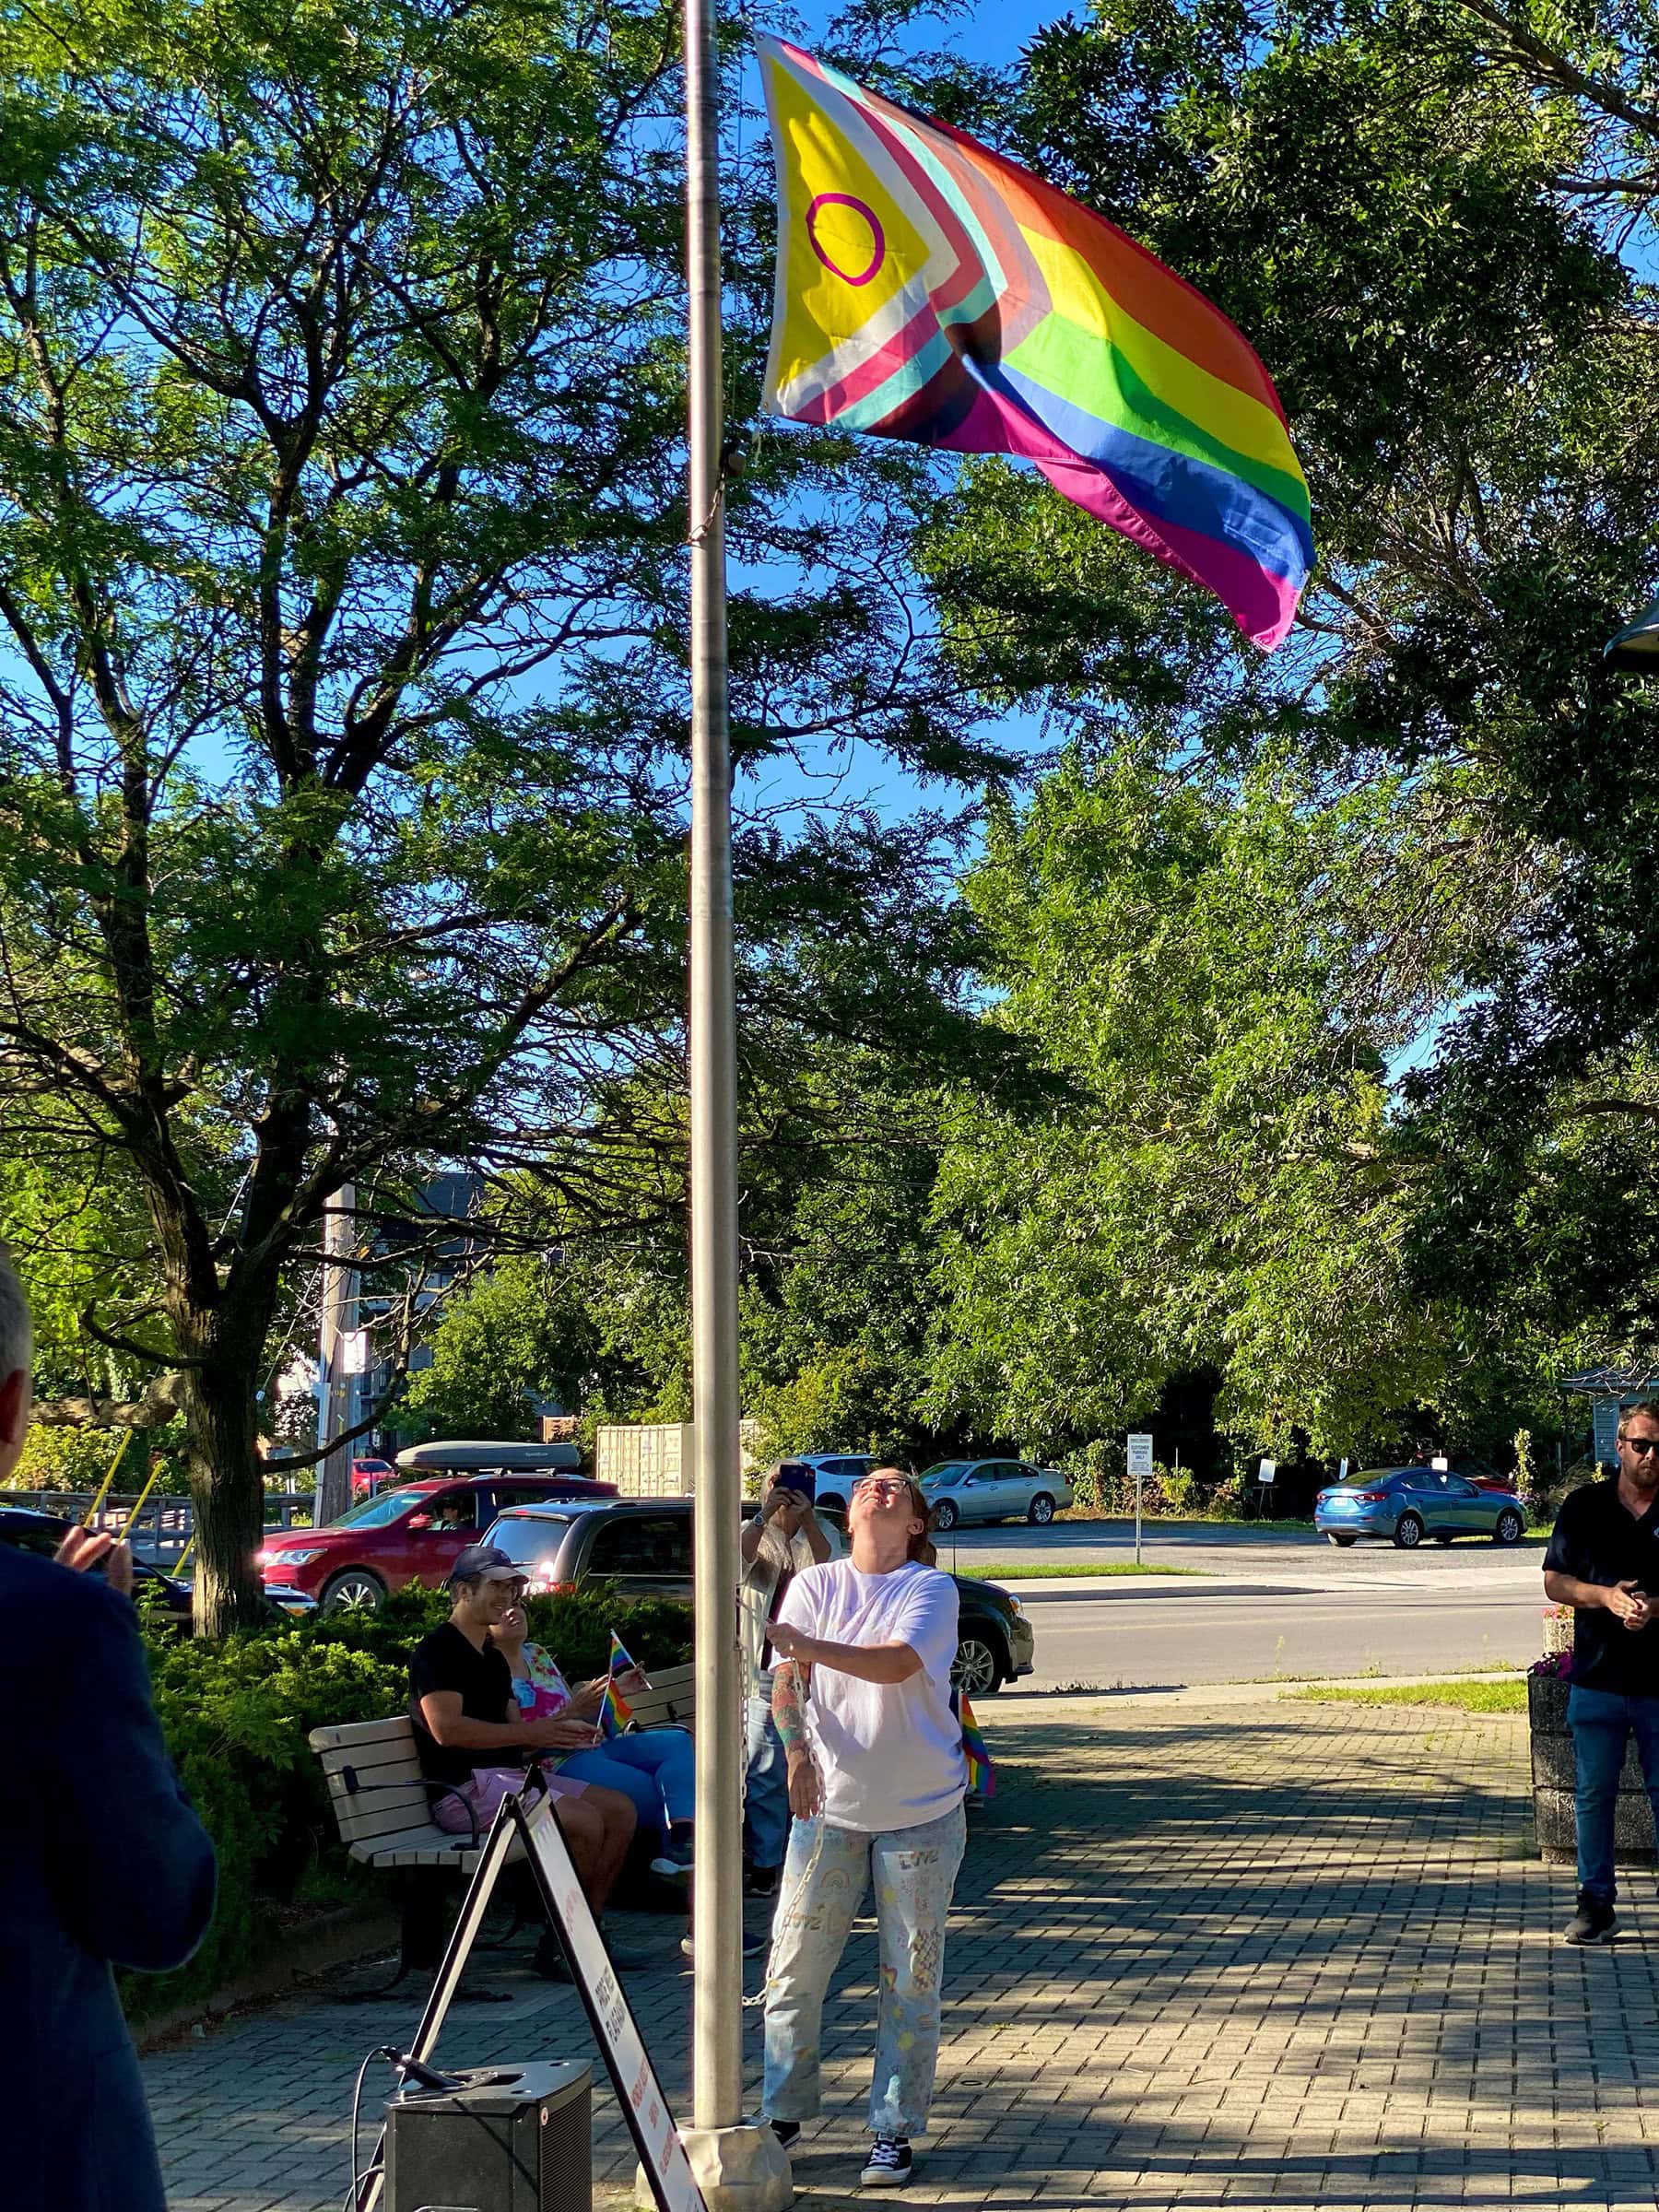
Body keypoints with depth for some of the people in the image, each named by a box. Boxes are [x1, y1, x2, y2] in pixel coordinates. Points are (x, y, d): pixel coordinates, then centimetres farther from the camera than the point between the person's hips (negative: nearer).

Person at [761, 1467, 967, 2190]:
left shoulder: (930, 1588, -5)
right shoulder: (814, 1585, 2)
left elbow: (897, 1663, -24)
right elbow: (786, 1682, -8)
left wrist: (808, 1645, -37)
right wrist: (797, 1750, -27)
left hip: (921, 1811, -2)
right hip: (829, 1804, 2)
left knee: (910, 1979, 4)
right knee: (794, 1964, 3)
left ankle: (893, 2131, 16)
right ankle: (782, 2114, 20)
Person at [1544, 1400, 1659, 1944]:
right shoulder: (1585, 1506, 4)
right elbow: (1554, 1582, 4)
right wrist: (1606, 1596, -13)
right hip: (1597, 1677, 1)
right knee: (1593, 1794, 6)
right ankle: (1596, 1901, 16)